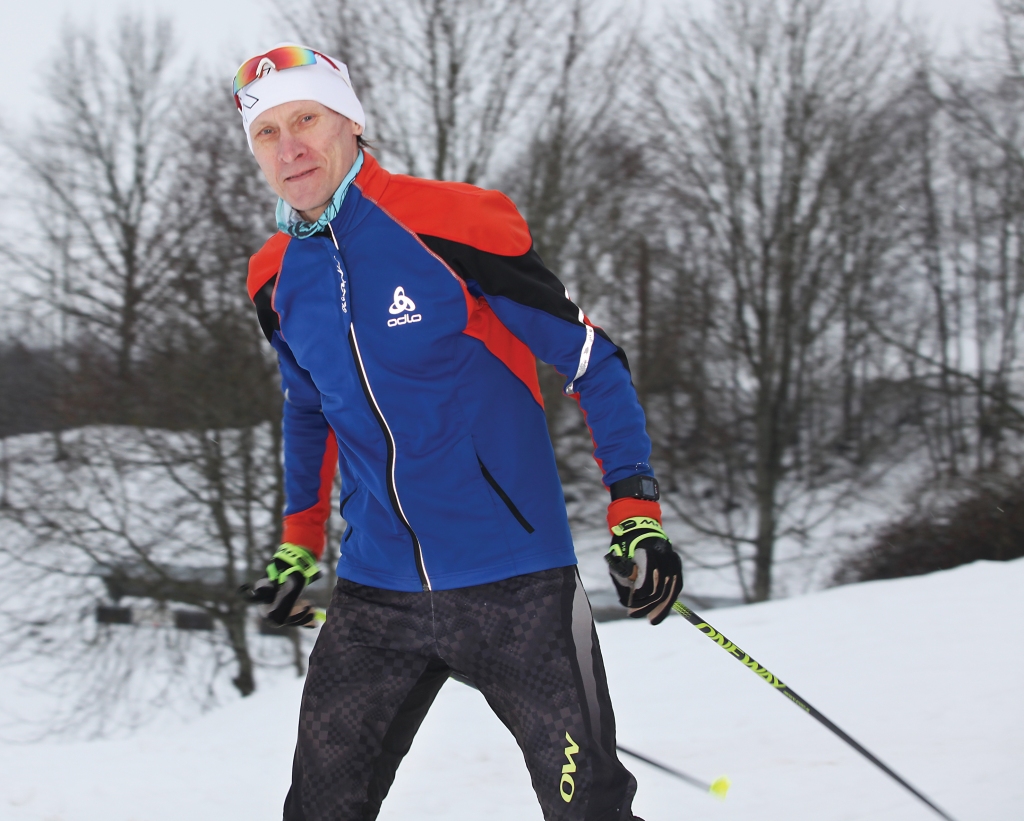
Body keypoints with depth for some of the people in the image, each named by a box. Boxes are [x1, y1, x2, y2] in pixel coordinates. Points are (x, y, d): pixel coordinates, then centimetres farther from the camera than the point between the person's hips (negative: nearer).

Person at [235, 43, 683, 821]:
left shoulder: (449, 226, -12)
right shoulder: (278, 281, 5)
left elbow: (592, 359, -7)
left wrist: (637, 512, -13)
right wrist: (300, 542, 24)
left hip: (516, 585, -4)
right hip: (375, 597, 5)